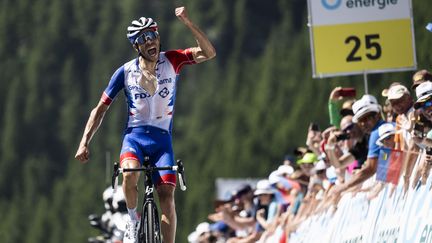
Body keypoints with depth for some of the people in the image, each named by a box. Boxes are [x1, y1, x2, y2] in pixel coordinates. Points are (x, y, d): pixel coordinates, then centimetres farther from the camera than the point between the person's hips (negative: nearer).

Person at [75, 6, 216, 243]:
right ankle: (133, 220, -7)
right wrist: (84, 142, -4)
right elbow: (101, 108, 6)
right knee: (129, 175, -33)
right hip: (135, 136, -1)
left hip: (162, 138, 1)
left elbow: (209, 53, -12)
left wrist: (188, 23, -24)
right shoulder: (125, 72, 0)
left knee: (167, 196, -13)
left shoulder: (171, 61, 0)